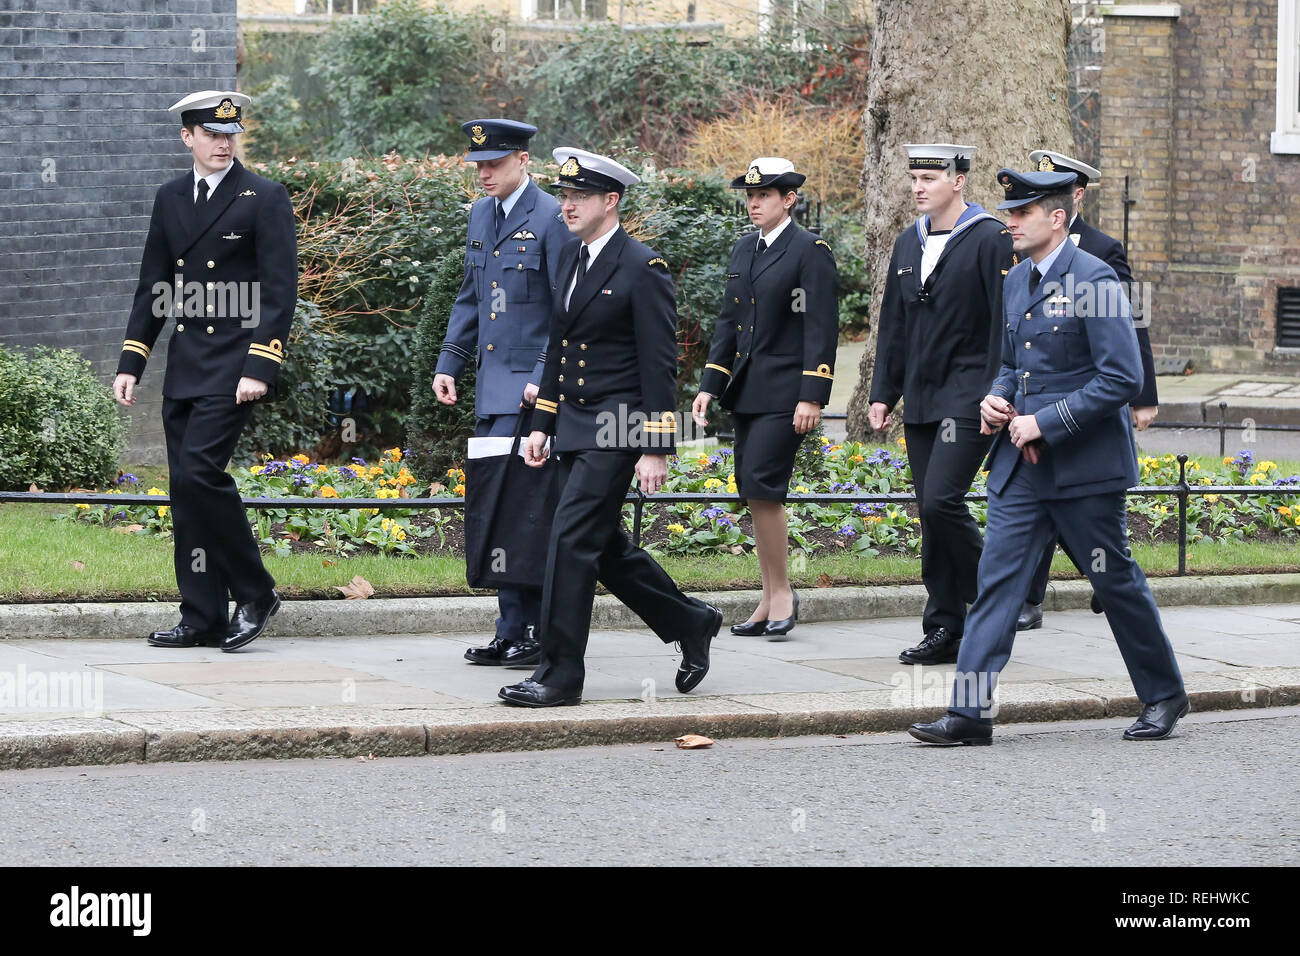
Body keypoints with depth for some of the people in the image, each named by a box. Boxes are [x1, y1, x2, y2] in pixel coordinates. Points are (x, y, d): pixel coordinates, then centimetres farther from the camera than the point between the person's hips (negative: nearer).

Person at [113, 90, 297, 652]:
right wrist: (130, 364, 10)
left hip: (234, 367, -6)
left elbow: (280, 293, -8)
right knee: (186, 487, 5)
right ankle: (202, 618, 11)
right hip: (183, 368, 6)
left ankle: (254, 594, -4)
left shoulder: (265, 200, -4)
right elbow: (152, 289, 17)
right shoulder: (170, 200, 13)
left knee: (200, 470, -18)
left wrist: (259, 369, -16)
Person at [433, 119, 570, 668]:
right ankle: (515, 633, 14)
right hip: (491, 384, 8)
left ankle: (522, 632, -9)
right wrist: (448, 364, 14)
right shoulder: (481, 214, 14)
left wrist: (545, 379, -18)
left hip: (531, 385, -8)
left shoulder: (550, 219, -10)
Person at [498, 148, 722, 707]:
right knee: (606, 548, 14)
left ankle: (560, 675, -8)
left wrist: (656, 450, -16)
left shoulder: (642, 269, -12)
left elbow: (659, 365, -13)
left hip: (616, 429, -9)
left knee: (571, 539, -12)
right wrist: (543, 424, 17)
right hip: (575, 426, 9)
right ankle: (691, 624, 32)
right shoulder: (571, 257, 13)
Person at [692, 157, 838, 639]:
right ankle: (771, 601, 13)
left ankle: (782, 591, -3)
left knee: (762, 486, -15)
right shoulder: (743, 250, 15)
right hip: (746, 393, 8)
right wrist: (710, 385, 10)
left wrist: (812, 397, -17)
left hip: (785, 393, -8)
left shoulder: (811, 250, -7)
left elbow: (822, 327, -11)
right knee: (757, 495, 8)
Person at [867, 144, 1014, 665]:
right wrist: (882, 393, 15)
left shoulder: (991, 239, -7)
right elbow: (894, 325, 20)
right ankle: (944, 630, 10)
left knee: (941, 501, -19)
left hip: (968, 397, -7)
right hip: (920, 401, 7)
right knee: (932, 516, 6)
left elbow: (1006, 323, -11)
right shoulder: (908, 244, 15)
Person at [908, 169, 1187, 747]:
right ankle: (971, 711, -6)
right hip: (1021, 463, 7)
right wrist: (997, 398, 2)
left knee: (1116, 581, 6)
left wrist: (1046, 423, -19)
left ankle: (1163, 696, 23)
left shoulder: (1093, 281, -14)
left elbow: (1123, 378, -18)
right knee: (997, 576, -3)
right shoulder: (1015, 281, 10)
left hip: (1085, 465, -7)